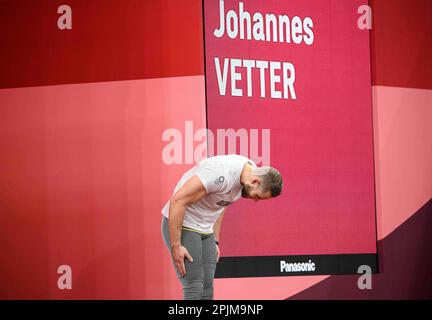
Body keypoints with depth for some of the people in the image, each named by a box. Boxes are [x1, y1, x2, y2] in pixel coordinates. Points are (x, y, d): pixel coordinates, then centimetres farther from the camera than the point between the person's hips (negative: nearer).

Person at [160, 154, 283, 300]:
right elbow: (178, 200, -28)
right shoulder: (222, 173, -30)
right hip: (180, 225, -9)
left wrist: (215, 241, 15)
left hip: (206, 229, 9)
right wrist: (175, 246, -24)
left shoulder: (251, 170, -1)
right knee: (194, 289, -13)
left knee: (207, 289, 4)